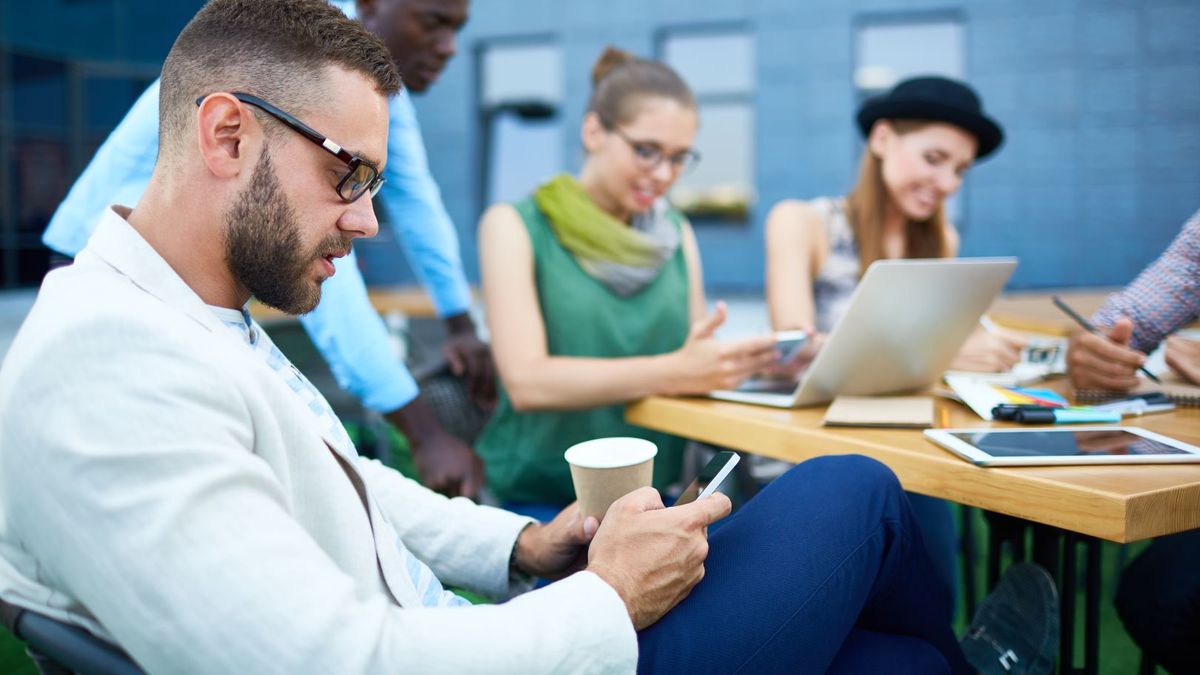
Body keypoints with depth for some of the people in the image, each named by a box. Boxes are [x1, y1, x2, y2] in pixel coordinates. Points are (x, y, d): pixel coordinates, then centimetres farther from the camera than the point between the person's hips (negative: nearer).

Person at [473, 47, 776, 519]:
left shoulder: (677, 234, 14)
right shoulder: (514, 225, -2)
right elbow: (525, 381, -14)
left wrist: (746, 360, -6)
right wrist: (671, 373, -25)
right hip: (538, 495, -5)